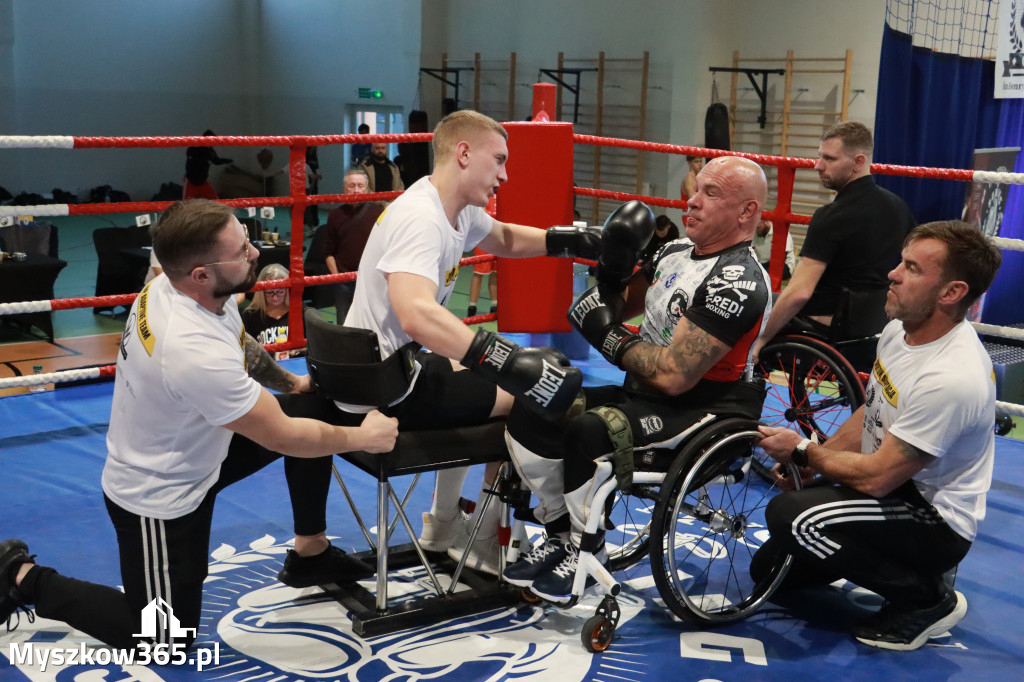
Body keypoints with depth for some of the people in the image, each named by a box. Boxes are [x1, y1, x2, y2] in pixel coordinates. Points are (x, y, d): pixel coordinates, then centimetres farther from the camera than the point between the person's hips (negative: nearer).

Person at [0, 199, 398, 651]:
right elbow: (283, 437, -25)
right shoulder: (196, 352, -38)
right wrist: (363, 438, -12)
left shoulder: (173, 286, -14)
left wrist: (293, 383, 14)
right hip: (158, 497, -9)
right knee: (165, 641, 5)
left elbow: (240, 346, 11)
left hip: (187, 452, 9)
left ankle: (310, 554, 19)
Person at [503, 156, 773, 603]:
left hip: (702, 413, -9)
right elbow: (618, 307, 20)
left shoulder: (738, 282, -20)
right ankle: (561, 536, 10)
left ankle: (588, 552, -8)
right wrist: (612, 266, 0)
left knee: (588, 430, -32)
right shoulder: (677, 252, 8)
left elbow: (673, 376, -26)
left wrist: (611, 339, -13)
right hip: (642, 395, 9)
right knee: (531, 412, -5)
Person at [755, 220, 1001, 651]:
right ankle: (907, 564, 19)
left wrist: (803, 452, -12)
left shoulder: (952, 377, -32)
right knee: (770, 568, 11)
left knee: (791, 515, -31)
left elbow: (876, 478, -27)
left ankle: (925, 597, -10)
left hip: (935, 522, -9)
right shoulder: (900, 330, -4)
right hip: (896, 489, 9)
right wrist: (811, 462, 0)